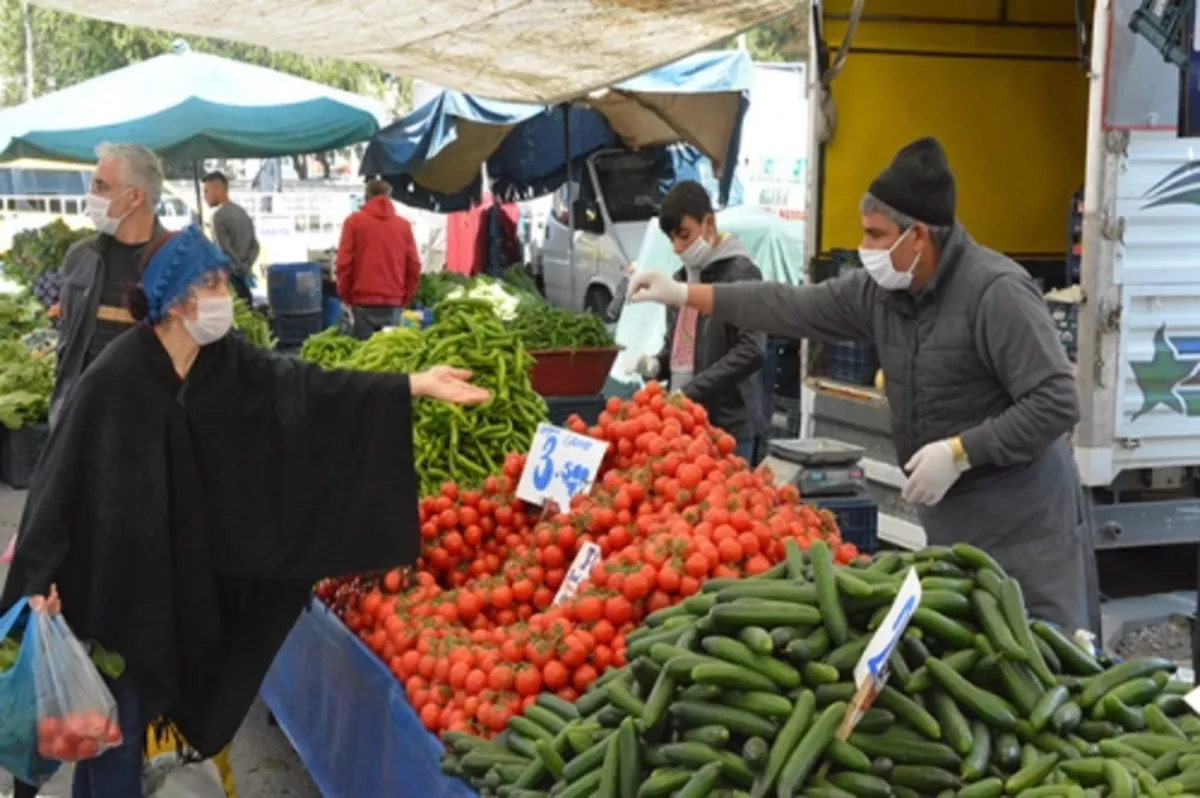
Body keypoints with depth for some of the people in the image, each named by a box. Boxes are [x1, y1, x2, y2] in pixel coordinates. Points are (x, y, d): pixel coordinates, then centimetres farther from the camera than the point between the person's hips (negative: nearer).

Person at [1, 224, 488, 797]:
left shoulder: (222, 359, -6)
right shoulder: (115, 378, -24)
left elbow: (301, 388, -7)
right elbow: (64, 476, -21)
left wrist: (416, 386, -12)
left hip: (167, 574, 7)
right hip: (103, 578, -6)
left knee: (135, 711, 19)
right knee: (110, 724, 4)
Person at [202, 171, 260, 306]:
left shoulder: (219, 215, -11)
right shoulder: (242, 212, 15)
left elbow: (225, 249, -17)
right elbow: (255, 245, 15)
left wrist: (240, 268, -7)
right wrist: (246, 266, 8)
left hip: (230, 276, -8)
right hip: (243, 276, 8)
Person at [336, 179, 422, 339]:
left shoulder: (355, 221, 2)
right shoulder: (403, 224, 9)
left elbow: (344, 262, -2)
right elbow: (414, 265, 7)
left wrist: (345, 297, 8)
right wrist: (404, 299, 17)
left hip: (362, 302, -2)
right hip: (393, 304, 2)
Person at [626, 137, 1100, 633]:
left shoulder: (996, 291, -21)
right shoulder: (881, 290, 2)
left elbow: (1055, 403, -23)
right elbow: (795, 308, 8)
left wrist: (958, 452, -25)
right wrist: (683, 294, 6)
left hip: (1020, 519, -8)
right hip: (948, 516, 8)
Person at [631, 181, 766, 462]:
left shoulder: (740, 274, -7)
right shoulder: (681, 278, 16)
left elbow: (751, 351, -16)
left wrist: (691, 391, -19)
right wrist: (656, 364, 4)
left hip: (728, 425, -7)